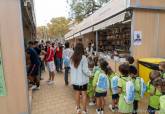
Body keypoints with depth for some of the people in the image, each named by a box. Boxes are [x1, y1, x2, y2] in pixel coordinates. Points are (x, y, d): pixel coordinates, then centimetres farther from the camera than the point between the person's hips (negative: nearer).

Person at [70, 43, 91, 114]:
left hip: (75, 79, 5)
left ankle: (78, 108, 34)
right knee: (84, 94, 11)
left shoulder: (72, 58, -2)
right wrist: (89, 74, -1)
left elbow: (71, 68, 6)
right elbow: (85, 70, -18)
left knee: (77, 93, 18)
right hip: (82, 79, -4)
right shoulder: (83, 58, -18)